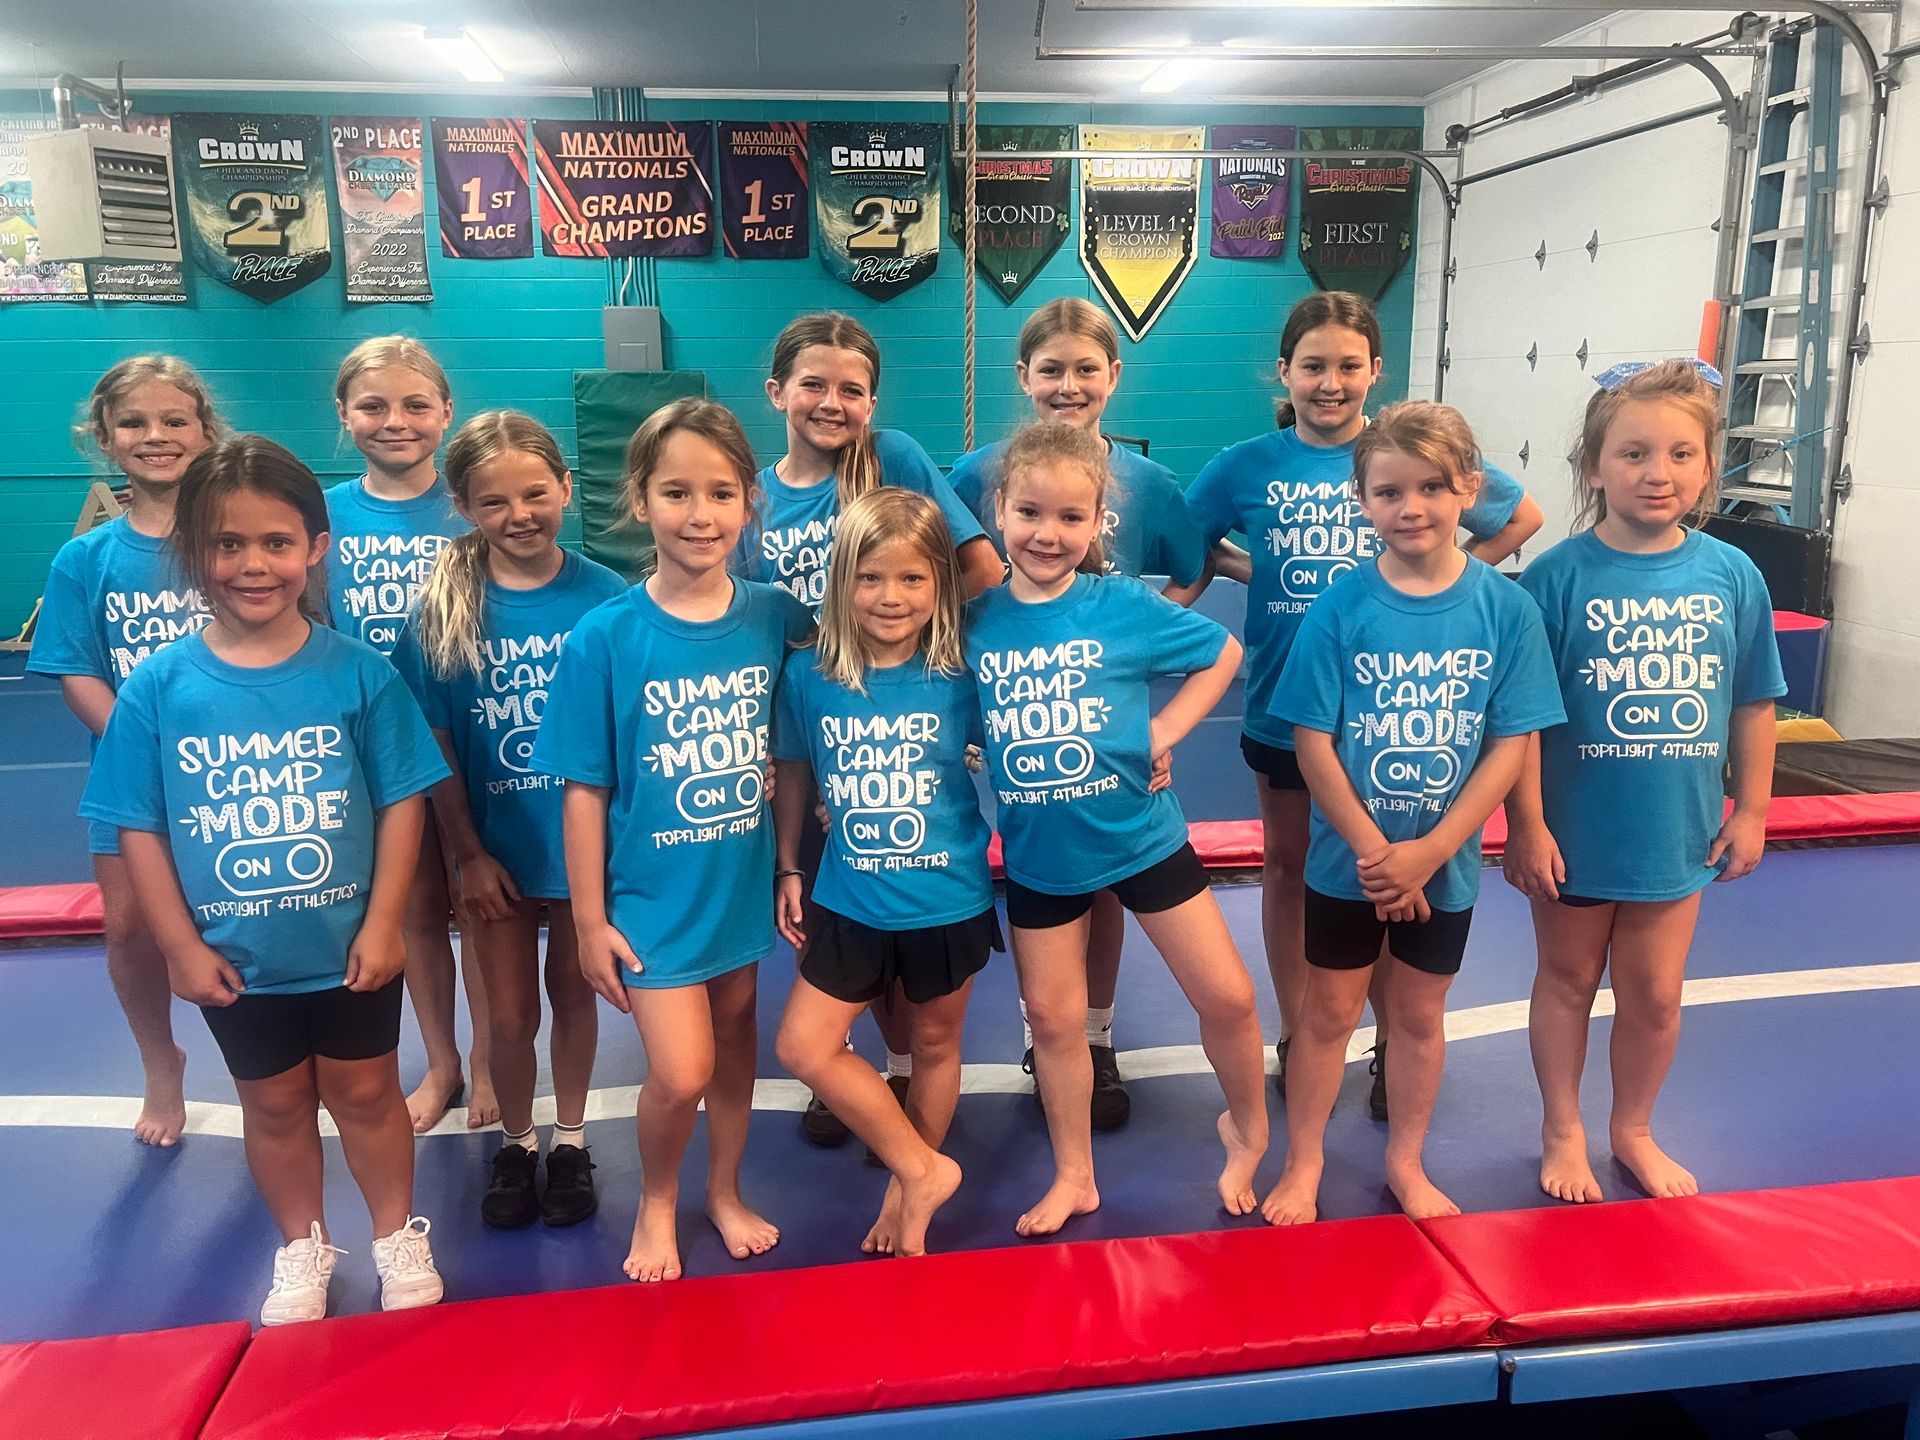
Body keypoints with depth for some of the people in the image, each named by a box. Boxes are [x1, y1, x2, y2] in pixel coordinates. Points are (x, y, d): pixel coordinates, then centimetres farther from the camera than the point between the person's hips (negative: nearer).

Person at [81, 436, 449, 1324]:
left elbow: (401, 803, -9)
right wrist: (182, 947, -6)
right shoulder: (159, 687, -9)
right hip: (235, 961, 2)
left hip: (350, 949, -1)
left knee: (365, 1093, 16)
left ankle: (398, 1236, 37)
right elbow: (140, 830, -5)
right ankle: (303, 1248, 41)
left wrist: (382, 926, -11)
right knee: (275, 1107, 20)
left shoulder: (358, 672, -13)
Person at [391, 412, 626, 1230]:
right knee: (509, 1015, 12)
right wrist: (468, 853, -5)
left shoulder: (605, 599, -12)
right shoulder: (444, 608, -9)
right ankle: (516, 1143, 37)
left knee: (573, 994, 17)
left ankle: (570, 1139, 38)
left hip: (585, 839, 0)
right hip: (496, 847, 1)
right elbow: (435, 749, -5)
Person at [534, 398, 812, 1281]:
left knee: (735, 1039, 18)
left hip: (744, 882, 3)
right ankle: (655, 1202, 26)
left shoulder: (776, 616, -7)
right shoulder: (605, 636, -15)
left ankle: (725, 1191, 43)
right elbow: (586, 789, -10)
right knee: (679, 1073, -7)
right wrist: (590, 920, -7)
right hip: (653, 894, -3)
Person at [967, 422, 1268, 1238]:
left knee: (1227, 996, 4)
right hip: (1037, 853, 2)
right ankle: (1073, 1176, 34)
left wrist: (1169, 728, -9)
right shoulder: (974, 618, -8)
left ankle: (1247, 1129, 33)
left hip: (1140, 835, -1)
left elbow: (1223, 652, 0)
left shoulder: (1125, 605, -12)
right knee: (1052, 1018, 14)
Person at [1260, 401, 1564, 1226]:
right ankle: (1303, 1163, 31)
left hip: (1445, 865, 1)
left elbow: (1509, 746, -9)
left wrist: (1427, 852, -15)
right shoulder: (1340, 608, -13)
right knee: (1330, 1012, 13)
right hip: (1348, 861, -1)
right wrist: (1374, 851, -15)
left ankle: (1406, 1163, 37)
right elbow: (1312, 742, -12)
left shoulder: (1505, 611, -9)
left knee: (1420, 1014, 17)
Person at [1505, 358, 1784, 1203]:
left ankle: (1633, 1130, 40)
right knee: (1567, 982, 16)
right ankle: (1563, 1132, 37)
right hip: (1574, 831, -2)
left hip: (1678, 832, 3)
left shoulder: (1733, 575, -6)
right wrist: (1526, 825, -13)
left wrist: (1750, 809, 6)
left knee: (1654, 997, 16)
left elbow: (1754, 702, 4)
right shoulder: (1557, 576, -16)